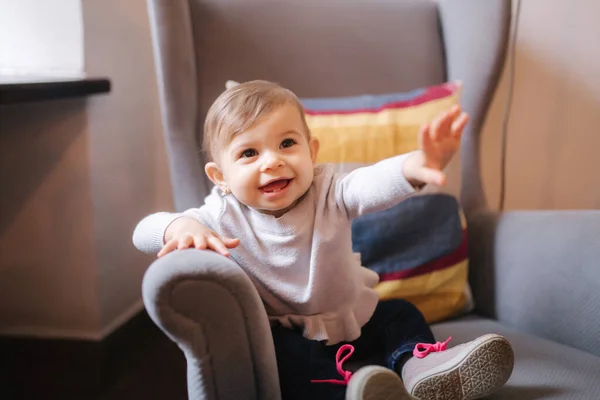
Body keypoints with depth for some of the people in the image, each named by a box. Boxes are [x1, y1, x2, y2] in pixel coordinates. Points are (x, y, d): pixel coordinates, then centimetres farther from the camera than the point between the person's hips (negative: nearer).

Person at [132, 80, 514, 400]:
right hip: (287, 333, -3)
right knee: (278, 350, -31)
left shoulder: (328, 192, -16)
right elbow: (143, 231, -19)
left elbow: (372, 184, -38)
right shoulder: (224, 216, -16)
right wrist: (181, 227, -45)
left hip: (356, 318, 3)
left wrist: (414, 167, -62)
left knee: (399, 313, -5)